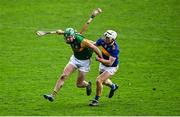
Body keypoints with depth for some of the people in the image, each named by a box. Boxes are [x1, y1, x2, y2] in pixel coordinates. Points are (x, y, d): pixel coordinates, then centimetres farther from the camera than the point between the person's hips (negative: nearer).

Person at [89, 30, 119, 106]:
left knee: (99, 81, -19)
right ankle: (113, 86, 63)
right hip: (103, 64, 7)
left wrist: (100, 59, -42)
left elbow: (110, 63, -37)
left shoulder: (114, 49, -36)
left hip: (111, 67, -7)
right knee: (104, 81, 28)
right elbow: (94, 45, 2)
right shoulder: (102, 41, -19)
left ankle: (96, 100, 1)